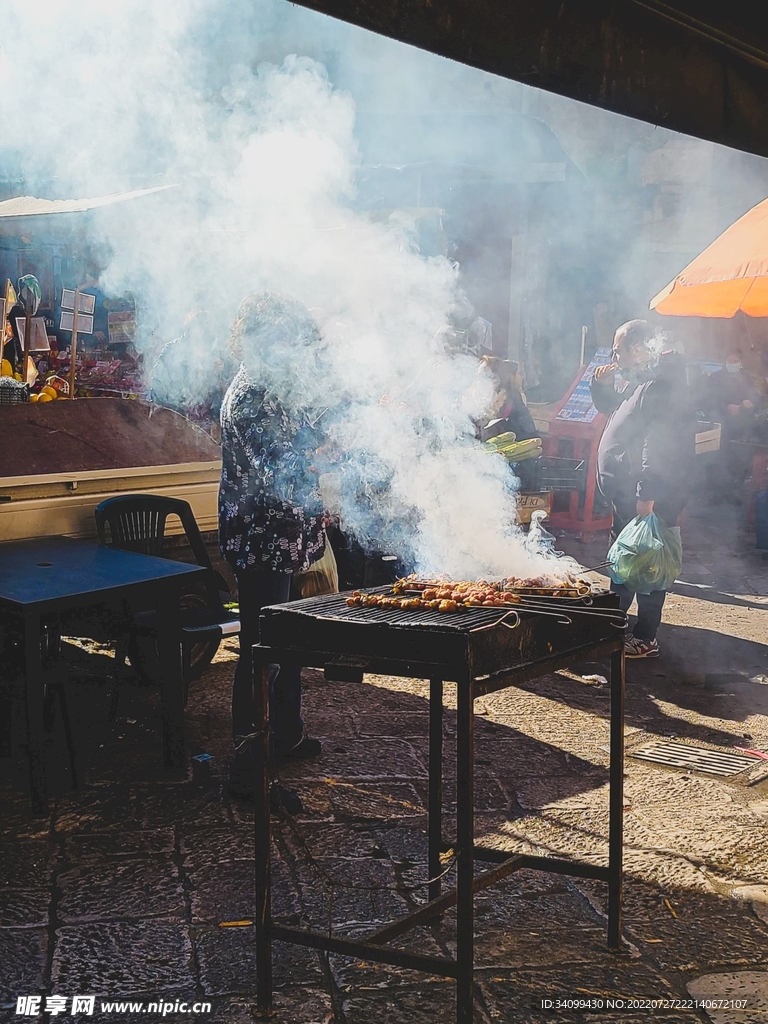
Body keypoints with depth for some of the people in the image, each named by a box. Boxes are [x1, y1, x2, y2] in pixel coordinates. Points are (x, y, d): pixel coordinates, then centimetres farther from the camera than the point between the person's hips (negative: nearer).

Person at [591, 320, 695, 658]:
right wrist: (603, 385, 10)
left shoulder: (661, 385, -21)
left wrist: (647, 494, -31)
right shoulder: (636, 381, 14)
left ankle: (645, 639, 3)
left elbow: (659, 444, -28)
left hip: (650, 496, -11)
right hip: (628, 491, 11)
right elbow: (610, 407, 32)